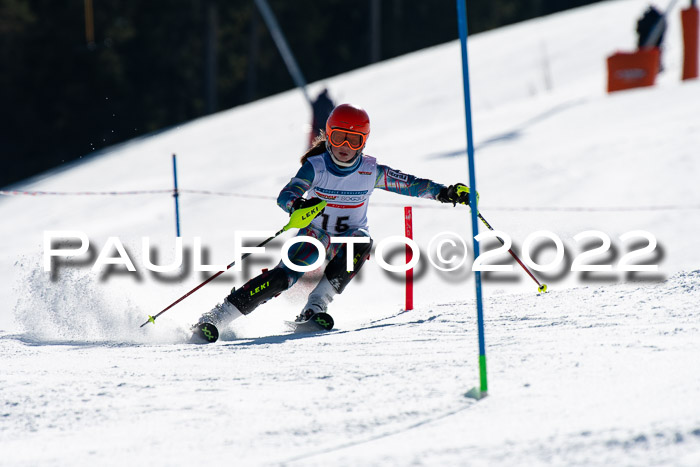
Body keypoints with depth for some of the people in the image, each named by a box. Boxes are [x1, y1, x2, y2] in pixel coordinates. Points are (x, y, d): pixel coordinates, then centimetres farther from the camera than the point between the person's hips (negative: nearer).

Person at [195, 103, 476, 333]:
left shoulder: (371, 172, -9)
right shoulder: (315, 166, -14)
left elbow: (410, 185, -1)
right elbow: (284, 196, -25)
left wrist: (445, 193, -14)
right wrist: (298, 205, -48)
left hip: (349, 238, 2)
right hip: (315, 236, -2)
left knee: (362, 242, -34)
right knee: (282, 277, -24)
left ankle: (316, 306, -32)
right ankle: (217, 317, -21)